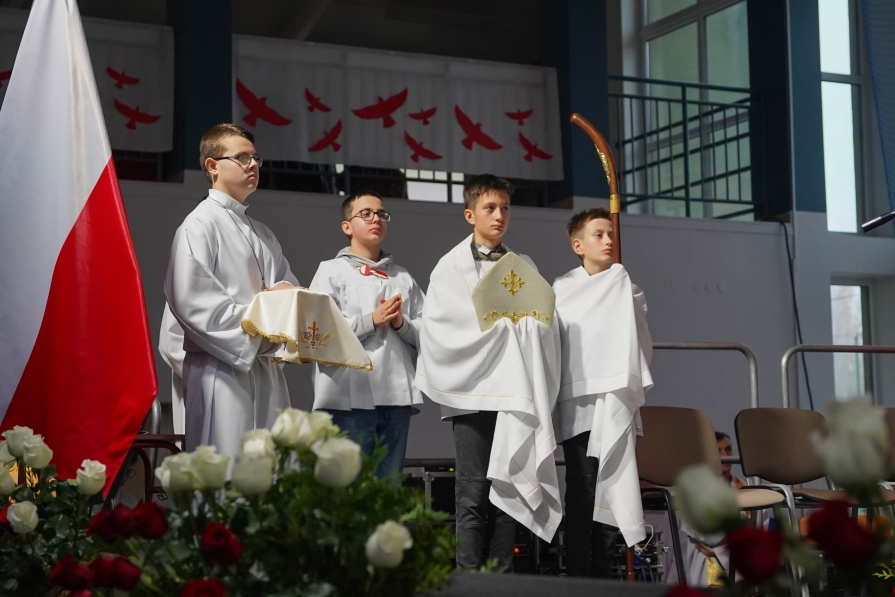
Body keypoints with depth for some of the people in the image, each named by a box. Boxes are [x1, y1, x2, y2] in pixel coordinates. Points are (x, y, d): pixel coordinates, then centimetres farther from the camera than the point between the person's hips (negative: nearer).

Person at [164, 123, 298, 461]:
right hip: (222, 366, -7)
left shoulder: (262, 234, 20)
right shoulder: (200, 225, -4)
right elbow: (191, 301, -15)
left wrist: (279, 294, -4)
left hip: (265, 368, 8)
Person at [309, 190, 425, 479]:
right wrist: (371, 320, -13)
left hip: (397, 394, 5)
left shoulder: (403, 276, 18)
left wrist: (401, 323, -8)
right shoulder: (332, 271, 5)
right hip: (350, 395, -4)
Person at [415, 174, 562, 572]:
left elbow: (545, 326, 11)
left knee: (507, 487, 3)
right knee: (474, 491, -7)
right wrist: (497, 325, -10)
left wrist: (532, 323, -10)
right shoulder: (452, 267, 5)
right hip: (473, 387, -3)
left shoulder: (524, 266, 16)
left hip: (517, 389, 4)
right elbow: (443, 328, -7)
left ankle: (502, 578, 7)